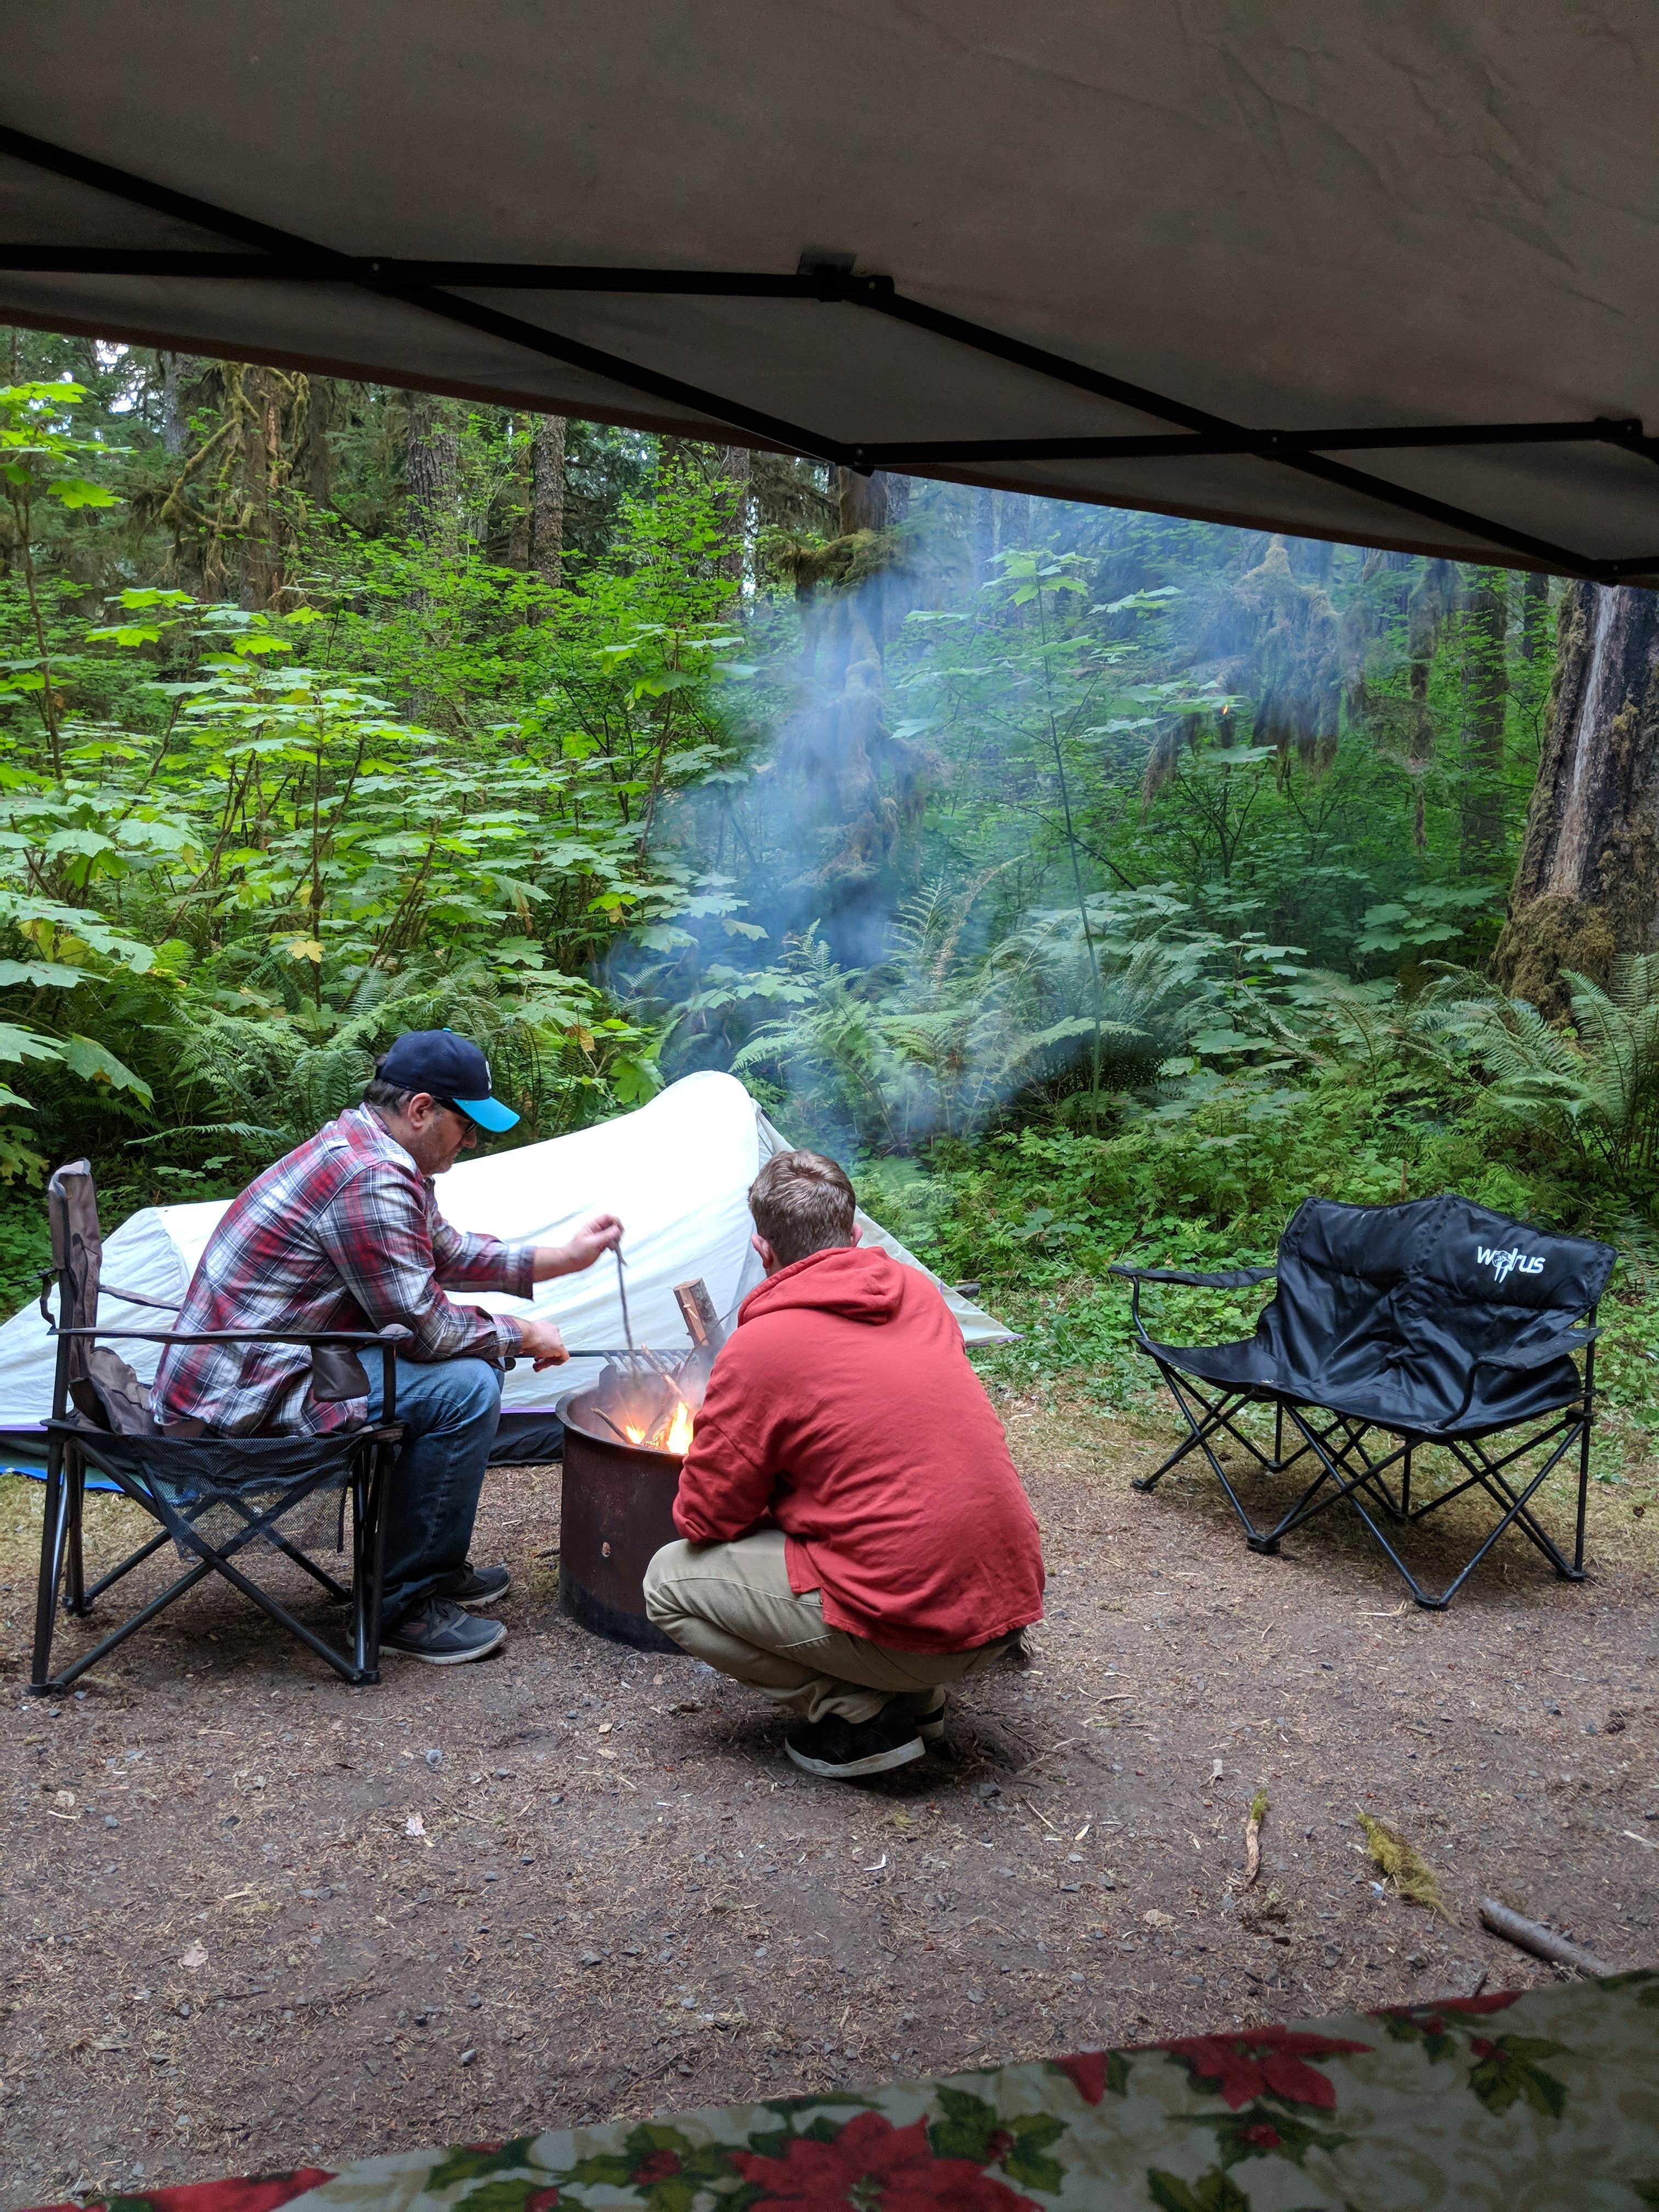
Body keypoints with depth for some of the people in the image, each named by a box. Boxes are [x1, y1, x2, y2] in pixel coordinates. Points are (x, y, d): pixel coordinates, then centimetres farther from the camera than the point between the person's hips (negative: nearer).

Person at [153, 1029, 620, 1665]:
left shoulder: (372, 1154, 10)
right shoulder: (368, 1181, -24)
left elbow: (448, 1254, 24)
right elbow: (425, 1327, -21)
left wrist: (565, 1257, 17)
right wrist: (520, 1334, -4)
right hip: (242, 1401, -11)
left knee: (478, 1352, 13)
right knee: (464, 1388, -20)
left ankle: (434, 1563, 22)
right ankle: (402, 1604, -7)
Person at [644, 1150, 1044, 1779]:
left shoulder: (759, 1348, -12)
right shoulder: (919, 1292, 7)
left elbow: (704, 1518, -4)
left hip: (913, 1628, -7)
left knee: (669, 1581, 6)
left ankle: (860, 1714, 2)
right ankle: (918, 1695, 20)